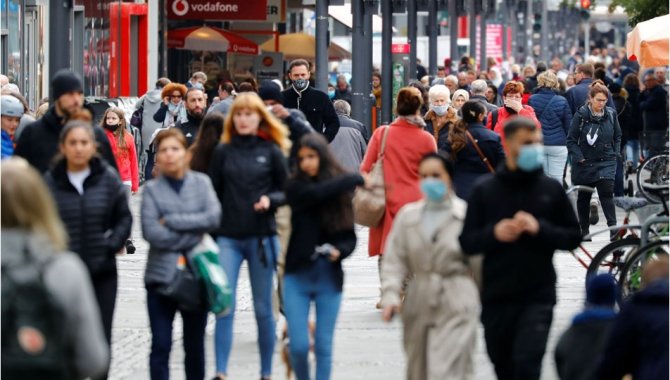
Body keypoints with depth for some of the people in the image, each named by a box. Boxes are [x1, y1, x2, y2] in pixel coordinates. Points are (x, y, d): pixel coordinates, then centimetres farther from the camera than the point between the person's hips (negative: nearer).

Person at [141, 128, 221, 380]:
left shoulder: (201, 183, 4)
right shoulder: (152, 189, -2)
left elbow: (214, 216, -11)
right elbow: (151, 232, -13)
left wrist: (171, 221, -14)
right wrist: (193, 236, -10)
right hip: (162, 275, -2)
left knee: (195, 345, 13)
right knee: (160, 346, -3)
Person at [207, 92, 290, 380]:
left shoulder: (271, 152, 2)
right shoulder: (223, 152, 5)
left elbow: (287, 191, 6)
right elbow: (213, 194, 8)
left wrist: (270, 200, -15)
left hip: (261, 237, 0)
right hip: (228, 237, 1)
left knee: (263, 308, 7)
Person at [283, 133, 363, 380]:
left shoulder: (341, 192, 2)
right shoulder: (296, 188, -3)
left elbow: (350, 237, 5)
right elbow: (316, 194, -24)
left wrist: (339, 250, -17)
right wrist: (356, 179, -14)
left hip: (329, 278, 1)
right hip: (298, 276, -1)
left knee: (323, 346, 3)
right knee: (299, 345, -5)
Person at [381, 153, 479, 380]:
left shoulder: (467, 215, -8)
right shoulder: (408, 215, 6)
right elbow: (394, 261, 4)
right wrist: (391, 295, -8)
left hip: (456, 307, -5)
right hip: (418, 305, 5)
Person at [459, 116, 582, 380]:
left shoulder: (551, 189, 4)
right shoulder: (484, 190, 3)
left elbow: (573, 237, 4)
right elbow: (467, 242, 2)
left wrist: (540, 228, -13)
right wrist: (493, 233, -17)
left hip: (538, 296, -2)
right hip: (496, 298, 2)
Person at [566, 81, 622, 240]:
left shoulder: (611, 114, 1)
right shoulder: (581, 115, -9)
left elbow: (618, 136, 15)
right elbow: (571, 140, -6)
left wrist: (616, 154, 4)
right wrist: (579, 158, -14)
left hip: (606, 161, 1)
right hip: (585, 162, -1)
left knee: (607, 193, -15)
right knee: (584, 197, 11)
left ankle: (613, 228, -17)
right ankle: (584, 229, 24)